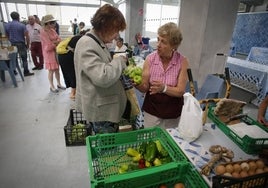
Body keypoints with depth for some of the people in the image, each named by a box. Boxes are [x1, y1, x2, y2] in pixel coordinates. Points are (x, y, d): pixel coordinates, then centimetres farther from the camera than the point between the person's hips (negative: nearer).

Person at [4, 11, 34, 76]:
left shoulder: (7, 25, 6)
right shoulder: (22, 25, -9)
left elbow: (7, 35, 12)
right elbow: (27, 36, -12)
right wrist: (28, 44, -1)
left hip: (12, 44, 5)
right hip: (21, 44, -5)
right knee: (24, 59, 0)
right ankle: (26, 72, 2)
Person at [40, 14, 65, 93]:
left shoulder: (52, 30, 8)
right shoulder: (43, 32, -15)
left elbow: (59, 39, 3)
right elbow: (49, 46, -19)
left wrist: (54, 42, -15)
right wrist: (56, 43, -6)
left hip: (56, 52, 7)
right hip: (49, 53, -6)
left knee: (57, 69, 12)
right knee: (51, 71, 1)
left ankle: (59, 84, 24)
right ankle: (52, 87, 14)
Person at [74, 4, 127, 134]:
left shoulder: (98, 42, 11)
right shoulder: (86, 45, -21)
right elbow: (102, 77, -33)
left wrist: (119, 63, 7)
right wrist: (119, 61, -17)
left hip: (106, 106, 10)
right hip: (100, 110, -10)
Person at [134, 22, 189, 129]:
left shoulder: (182, 61, -12)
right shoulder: (150, 58, -10)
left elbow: (180, 91, -15)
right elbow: (145, 88, -9)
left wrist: (164, 88, -33)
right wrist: (137, 83, -30)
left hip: (173, 113, 0)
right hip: (151, 110, 1)